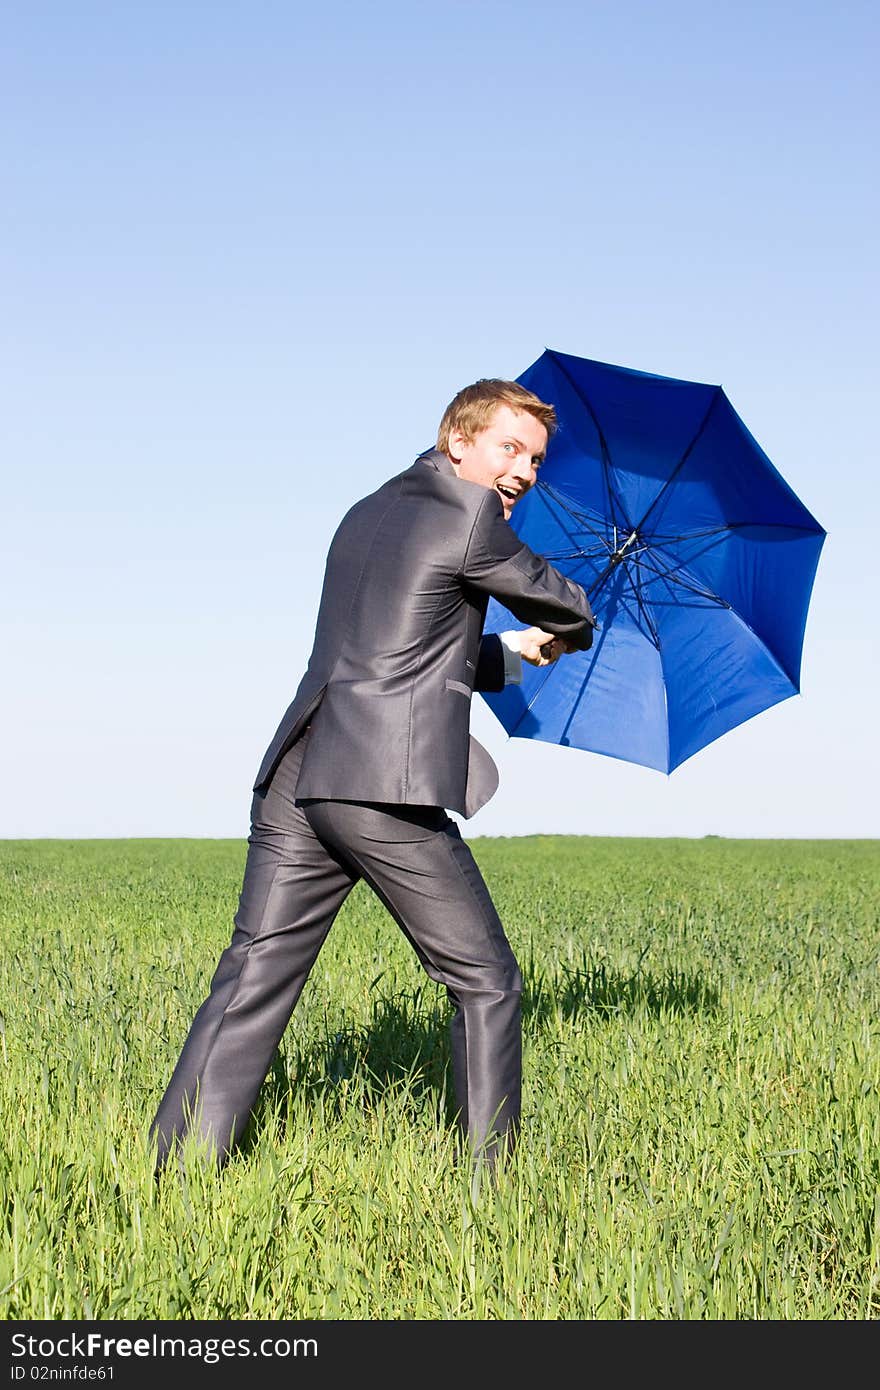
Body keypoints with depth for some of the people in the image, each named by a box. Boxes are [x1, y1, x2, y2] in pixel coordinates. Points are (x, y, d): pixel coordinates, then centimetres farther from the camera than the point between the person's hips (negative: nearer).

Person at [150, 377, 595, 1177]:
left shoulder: (367, 515, 23)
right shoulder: (469, 516, -1)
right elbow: (569, 614, 12)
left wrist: (514, 654, 41)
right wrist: (562, 638, 35)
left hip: (294, 785, 7)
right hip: (386, 791, -7)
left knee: (251, 985, 2)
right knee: (485, 984, 8)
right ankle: (490, 1178, 12)